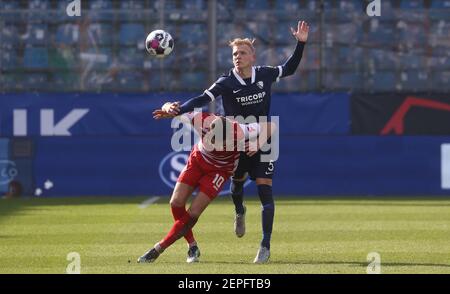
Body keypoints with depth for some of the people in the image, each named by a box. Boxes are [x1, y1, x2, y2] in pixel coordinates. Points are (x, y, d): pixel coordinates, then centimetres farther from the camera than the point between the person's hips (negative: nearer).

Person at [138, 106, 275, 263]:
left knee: (193, 213, -12)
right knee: (176, 203, -8)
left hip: (219, 171, -3)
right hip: (197, 160, 3)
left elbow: (269, 127, -25)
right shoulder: (202, 120, -33)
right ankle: (192, 247, 13)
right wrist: (168, 111, -39)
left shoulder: (239, 133, -38)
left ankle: (158, 249, 2)